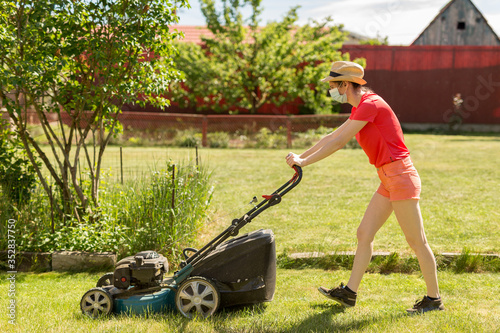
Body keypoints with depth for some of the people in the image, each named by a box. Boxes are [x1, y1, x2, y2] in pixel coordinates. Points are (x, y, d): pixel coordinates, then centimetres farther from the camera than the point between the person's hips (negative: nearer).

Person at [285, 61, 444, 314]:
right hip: (389, 181, 10)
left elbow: (339, 142, -17)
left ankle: (434, 299, 8)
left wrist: (304, 162, -12)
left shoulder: (370, 104, -16)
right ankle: (349, 292, 16)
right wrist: (301, 156, 18)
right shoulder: (360, 108, 14)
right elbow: (332, 137, 20)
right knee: (364, 234, 10)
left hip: (400, 177, -10)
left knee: (416, 241, -2)